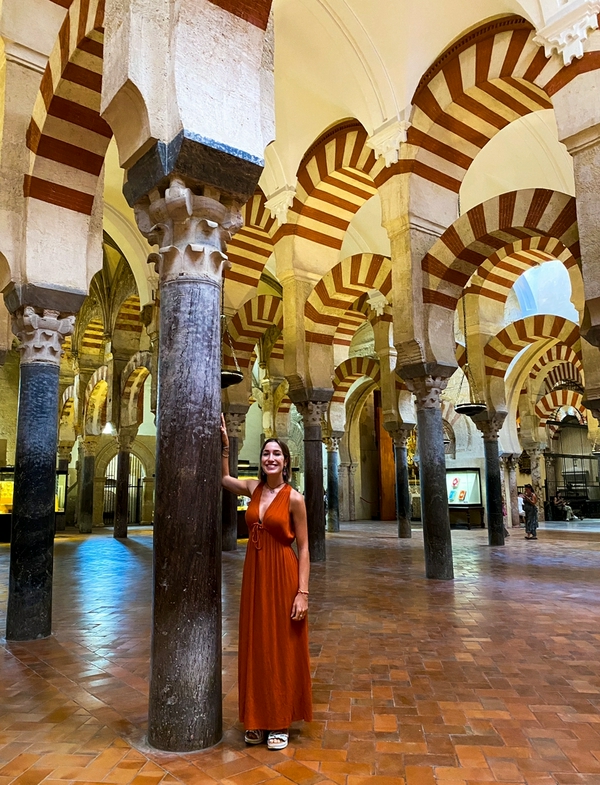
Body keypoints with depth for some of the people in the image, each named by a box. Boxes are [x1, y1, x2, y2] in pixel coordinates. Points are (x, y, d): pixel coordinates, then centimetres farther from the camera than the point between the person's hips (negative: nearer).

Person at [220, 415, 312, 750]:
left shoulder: (294, 498, -10)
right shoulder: (253, 488, 4)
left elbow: (303, 548, -9)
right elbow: (224, 477, 22)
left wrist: (303, 592, -13)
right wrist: (224, 444, 10)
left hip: (282, 577, -5)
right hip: (254, 575, 5)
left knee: (281, 649, 7)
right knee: (255, 648, 13)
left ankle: (280, 722, 22)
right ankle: (258, 719, 28)